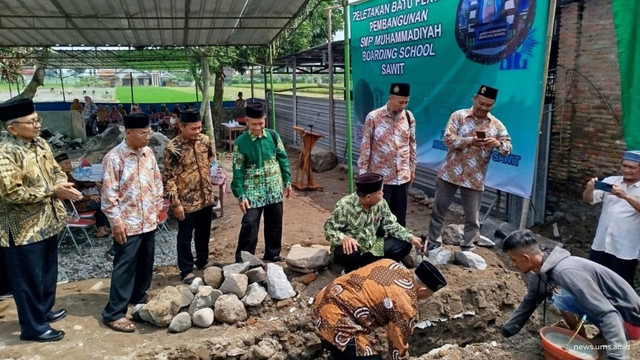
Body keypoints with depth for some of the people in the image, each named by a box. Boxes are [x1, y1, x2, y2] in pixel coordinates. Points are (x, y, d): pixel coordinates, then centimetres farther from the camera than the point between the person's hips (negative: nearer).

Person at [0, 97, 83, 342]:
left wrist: (63, 184, -9)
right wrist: (51, 191, -23)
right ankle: (33, 326, 21)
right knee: (29, 278, 6)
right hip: (23, 229, -8)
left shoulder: (40, 143, 5)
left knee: (48, 271, 22)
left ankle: (45, 311, 41)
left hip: (47, 221, 8)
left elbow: (55, 170, 13)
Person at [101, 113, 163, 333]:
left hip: (148, 221, 7)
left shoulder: (148, 153, 6)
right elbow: (109, 193, -15)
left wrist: (159, 205, 14)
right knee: (125, 267, -2)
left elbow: (157, 181, 16)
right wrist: (116, 220, -16)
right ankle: (114, 313, 7)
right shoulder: (114, 157, -15)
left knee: (145, 264, 17)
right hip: (127, 223, -7)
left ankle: (139, 298, 36)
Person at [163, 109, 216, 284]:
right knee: (185, 237, 9)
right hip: (186, 201, -5)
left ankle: (203, 263, 38)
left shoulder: (205, 140, -1)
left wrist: (216, 185, 15)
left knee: (204, 234, 20)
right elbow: (168, 178, -15)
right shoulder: (173, 148, -17)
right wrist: (175, 203, -16)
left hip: (206, 198, 5)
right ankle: (186, 270, 23)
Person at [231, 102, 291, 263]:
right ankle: (242, 260, 6)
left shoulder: (273, 136, -1)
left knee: (275, 223, 13)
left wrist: (287, 181, 6)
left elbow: (283, 159, 7)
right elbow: (238, 170, -8)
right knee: (249, 224, -6)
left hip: (274, 189, 3)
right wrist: (241, 195, -11)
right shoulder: (240, 142, -9)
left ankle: (272, 254, 30)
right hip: (253, 191, -3)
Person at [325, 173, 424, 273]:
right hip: (351, 247, -6)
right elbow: (329, 229, -21)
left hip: (372, 247, 6)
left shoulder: (381, 203, -7)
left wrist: (411, 238, -9)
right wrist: (344, 238, -41)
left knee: (404, 245, -6)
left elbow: (391, 225, 4)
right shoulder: (345, 206, -22)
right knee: (350, 253, -40)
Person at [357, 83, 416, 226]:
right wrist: (362, 172, -6)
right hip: (381, 176, -3)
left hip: (403, 176, 4)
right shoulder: (373, 117, -10)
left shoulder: (409, 117, 2)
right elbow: (365, 147, -6)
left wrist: (412, 169, 13)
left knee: (400, 214, 13)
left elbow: (412, 145, 11)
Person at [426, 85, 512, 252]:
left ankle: (467, 249, 24)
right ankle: (433, 244, 26)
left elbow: (508, 147, -1)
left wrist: (498, 144, -23)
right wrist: (470, 141, -27)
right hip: (449, 173, -1)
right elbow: (448, 138, -13)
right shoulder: (459, 115, -3)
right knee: (438, 210, 10)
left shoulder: (496, 125, 3)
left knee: (472, 218, 8)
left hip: (475, 179, 1)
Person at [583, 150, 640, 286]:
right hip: (601, 244, 3)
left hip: (625, 250, -3)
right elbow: (588, 199, -1)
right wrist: (589, 189, -22)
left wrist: (625, 196, -36)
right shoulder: (610, 181, 5)